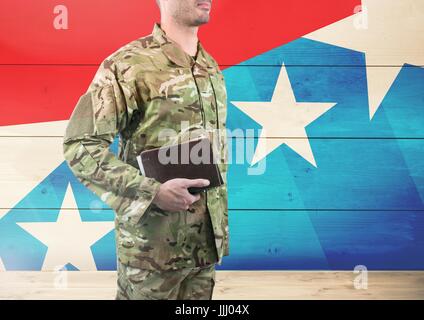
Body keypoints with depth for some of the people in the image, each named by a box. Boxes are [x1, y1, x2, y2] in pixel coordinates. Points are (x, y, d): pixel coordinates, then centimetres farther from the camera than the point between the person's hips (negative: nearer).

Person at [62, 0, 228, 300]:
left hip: (207, 237, 6)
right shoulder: (129, 64, -12)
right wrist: (154, 192, -23)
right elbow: (81, 146, -15)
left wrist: (221, 219, 16)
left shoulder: (212, 68, 10)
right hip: (153, 242, -6)